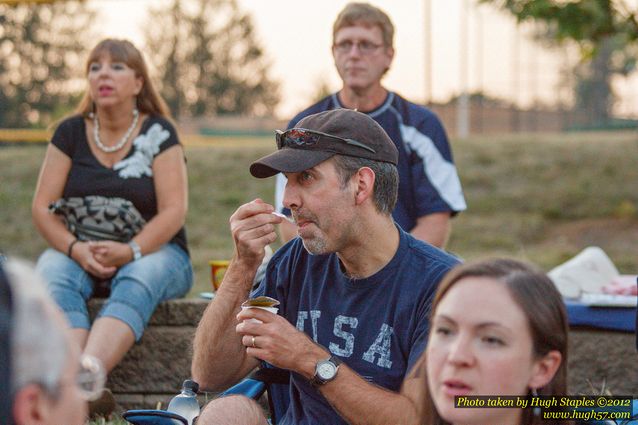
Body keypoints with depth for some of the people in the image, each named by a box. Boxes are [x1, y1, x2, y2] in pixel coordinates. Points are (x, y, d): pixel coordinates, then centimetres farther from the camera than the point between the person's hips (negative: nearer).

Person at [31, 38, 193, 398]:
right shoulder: (71, 133, 8)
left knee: (137, 280, -37)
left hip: (152, 251, -2)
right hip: (79, 254, 2)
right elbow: (42, 207, 2)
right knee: (52, 273, -32)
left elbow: (174, 211, -7)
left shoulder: (158, 133, 1)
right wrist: (76, 249, -18)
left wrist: (130, 252, -24)